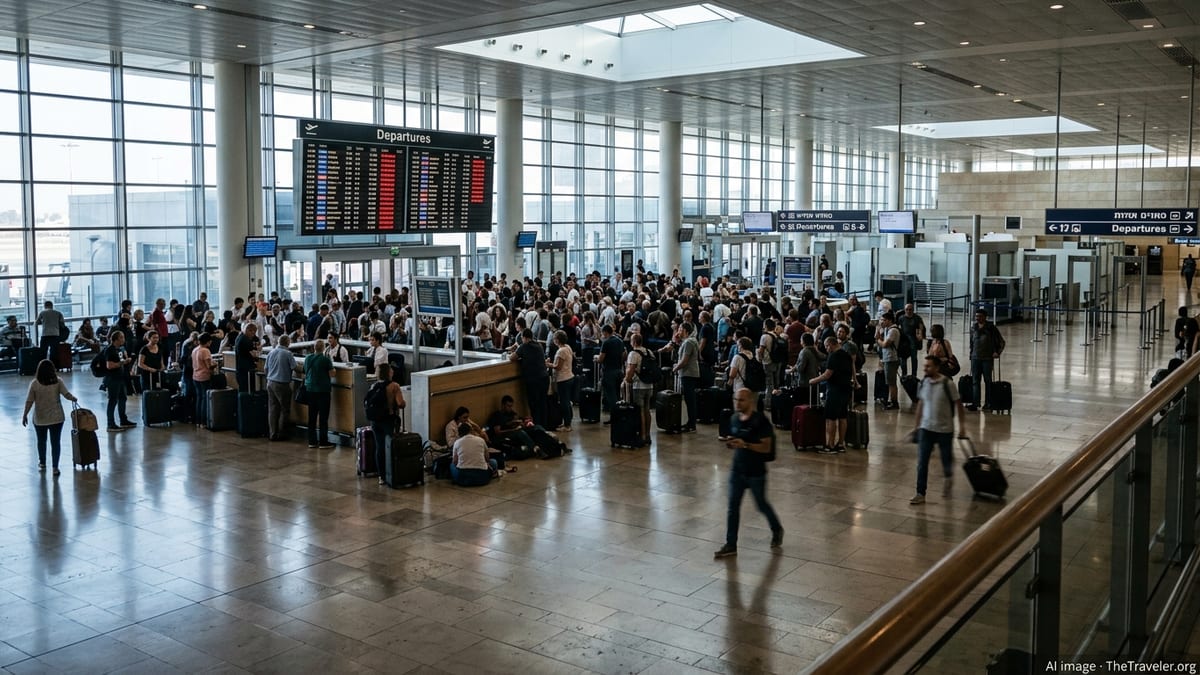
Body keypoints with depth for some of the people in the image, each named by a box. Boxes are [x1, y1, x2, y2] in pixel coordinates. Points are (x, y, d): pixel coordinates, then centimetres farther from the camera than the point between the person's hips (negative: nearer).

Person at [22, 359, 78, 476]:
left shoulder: (34, 383, -8)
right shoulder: (58, 381, -8)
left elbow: (29, 401, -7)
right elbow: (67, 394, -12)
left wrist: (25, 415, 4)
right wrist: (74, 399, 9)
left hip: (40, 419, 1)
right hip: (56, 418, -1)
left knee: (41, 441, 20)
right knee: (56, 442, 5)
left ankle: (42, 464, 34)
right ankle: (55, 467, 3)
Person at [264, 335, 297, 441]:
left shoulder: (270, 352, 7)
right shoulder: (288, 353, -10)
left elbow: (266, 369, 13)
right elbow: (295, 368, -13)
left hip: (270, 383, 6)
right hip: (282, 384, -6)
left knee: (272, 409, 8)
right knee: (284, 410, 4)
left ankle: (273, 434, 8)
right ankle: (281, 434, 5)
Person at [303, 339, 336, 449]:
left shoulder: (307, 358, 4)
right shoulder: (326, 359, -14)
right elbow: (332, 374, -10)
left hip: (310, 389, 6)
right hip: (323, 390, -6)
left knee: (312, 416, 11)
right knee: (323, 416, -1)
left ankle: (312, 441, 14)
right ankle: (323, 442, -1)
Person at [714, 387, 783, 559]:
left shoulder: (760, 421, -17)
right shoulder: (734, 419, 3)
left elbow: (767, 447, -19)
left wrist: (745, 444, -29)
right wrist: (730, 444, -7)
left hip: (756, 472, -5)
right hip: (737, 470, 5)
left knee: (761, 505, 13)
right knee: (733, 507, 3)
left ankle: (777, 530, 40)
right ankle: (731, 545, 9)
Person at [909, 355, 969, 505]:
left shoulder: (947, 384, -13)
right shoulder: (924, 383, 1)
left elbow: (958, 404, -6)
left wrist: (961, 425, -6)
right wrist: (917, 426, 15)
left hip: (944, 429, -3)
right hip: (926, 428, 3)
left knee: (946, 459, 12)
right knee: (922, 462, -3)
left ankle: (948, 477, 45)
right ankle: (920, 494, 1)